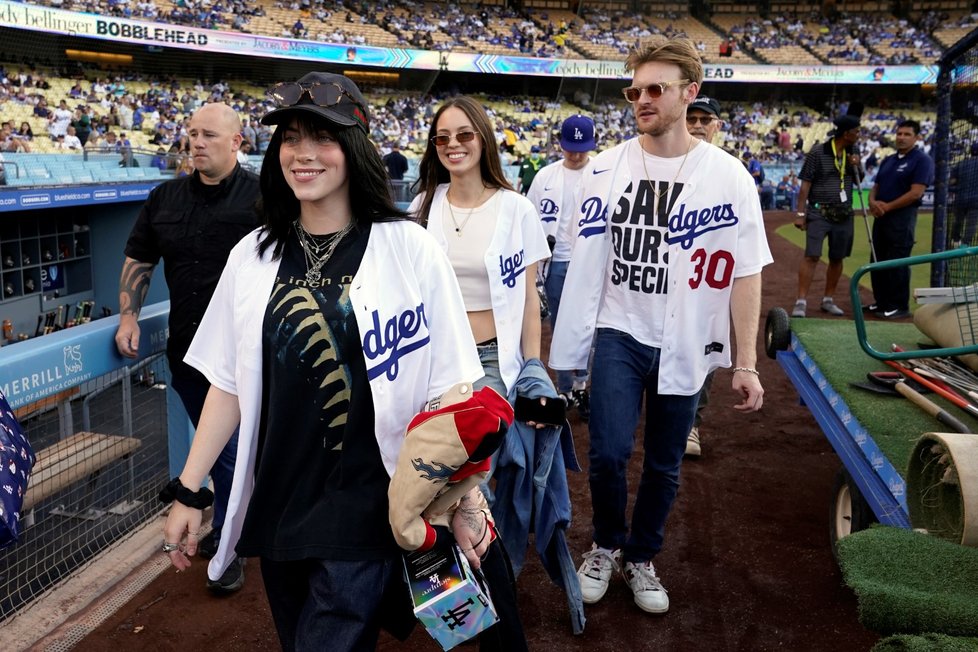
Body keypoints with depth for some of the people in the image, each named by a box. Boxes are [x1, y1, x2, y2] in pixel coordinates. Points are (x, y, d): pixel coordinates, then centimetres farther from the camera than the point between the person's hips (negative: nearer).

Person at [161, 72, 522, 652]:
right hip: (276, 505, 4)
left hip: (367, 510, -4)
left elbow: (448, 388, -8)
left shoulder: (409, 250, -10)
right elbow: (231, 383, 6)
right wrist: (189, 491, 5)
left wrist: (466, 500, -7)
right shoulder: (253, 256, 2)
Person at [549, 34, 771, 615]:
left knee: (664, 465, 11)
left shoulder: (727, 176, -6)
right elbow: (588, 257, 3)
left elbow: (745, 274, -5)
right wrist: (571, 338, 2)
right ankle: (606, 545, 22)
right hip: (619, 332, 0)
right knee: (609, 453, -8)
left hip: (685, 344, 0)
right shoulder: (610, 166, -1)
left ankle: (641, 559, 35)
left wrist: (747, 363, -7)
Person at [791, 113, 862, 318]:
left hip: (843, 215, 6)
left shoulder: (851, 154, 10)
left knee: (837, 258, 10)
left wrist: (855, 166, -1)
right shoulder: (817, 153, -8)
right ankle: (801, 302, -12)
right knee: (811, 256, -13)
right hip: (819, 213, -6)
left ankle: (828, 300, 21)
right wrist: (800, 213, -13)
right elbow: (805, 185, -8)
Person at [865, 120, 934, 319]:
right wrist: (872, 201, -5)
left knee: (897, 263, -7)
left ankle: (900, 306, 2)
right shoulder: (888, 160, 18)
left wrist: (887, 207, -14)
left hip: (902, 217, -8)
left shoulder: (922, 160, -7)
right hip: (881, 217, 8)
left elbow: (916, 192, -15)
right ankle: (882, 302, 23)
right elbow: (876, 186, 18)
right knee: (877, 261, 12)